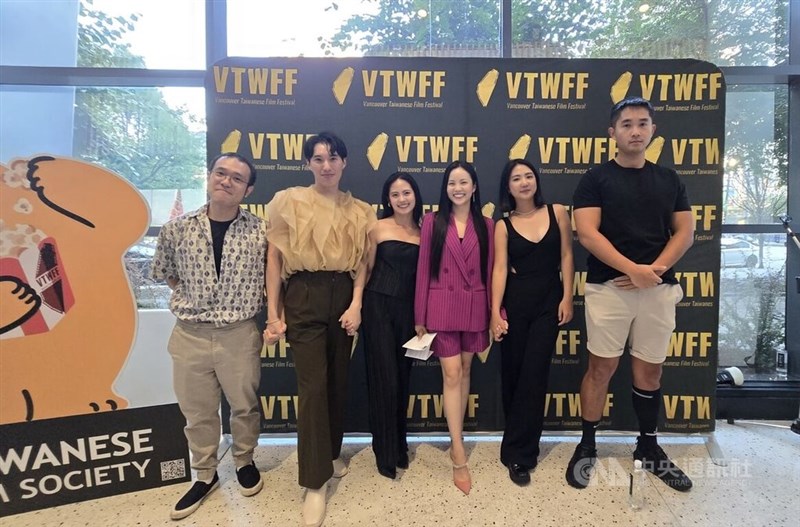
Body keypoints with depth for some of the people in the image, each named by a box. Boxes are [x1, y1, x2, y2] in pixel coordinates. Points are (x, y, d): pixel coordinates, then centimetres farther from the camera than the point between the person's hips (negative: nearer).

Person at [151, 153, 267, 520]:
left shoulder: (260, 232, -7)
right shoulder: (176, 229, -3)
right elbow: (164, 273, 13)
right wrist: (191, 299, 3)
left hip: (240, 334, -1)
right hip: (190, 335, 1)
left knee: (244, 405, 16)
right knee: (197, 410, 16)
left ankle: (244, 462, 43)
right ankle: (205, 475, 38)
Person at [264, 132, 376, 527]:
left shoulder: (358, 210, 9)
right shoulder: (289, 201, 0)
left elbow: (361, 262, 6)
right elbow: (274, 258, -2)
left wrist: (356, 305, -7)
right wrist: (273, 313, -5)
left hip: (343, 297, 4)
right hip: (304, 297, -3)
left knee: (338, 382, 12)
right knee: (313, 386, -7)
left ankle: (331, 453, 35)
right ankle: (315, 481, 5)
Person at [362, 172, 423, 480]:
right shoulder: (378, 228, -3)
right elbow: (367, 269, 1)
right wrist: (358, 305, 1)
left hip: (410, 309, 3)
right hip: (380, 306, -3)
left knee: (403, 377, 12)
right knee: (384, 378, 0)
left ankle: (400, 445, 31)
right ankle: (385, 452, 18)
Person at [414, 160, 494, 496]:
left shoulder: (485, 225, 6)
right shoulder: (432, 222, 0)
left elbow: (490, 271, 6)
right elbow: (423, 270, -2)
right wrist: (419, 316, -3)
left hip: (474, 308, 3)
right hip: (442, 306, -2)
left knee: (465, 371, 13)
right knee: (452, 374, -3)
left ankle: (455, 438, 31)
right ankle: (459, 455, 5)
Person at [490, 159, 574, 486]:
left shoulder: (557, 213, 1)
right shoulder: (503, 226, 0)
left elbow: (566, 257, 2)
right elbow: (500, 268, -8)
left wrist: (567, 298, -3)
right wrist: (495, 311, -16)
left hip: (549, 303, 0)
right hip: (515, 304, 1)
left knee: (534, 376, -1)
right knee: (512, 376, 8)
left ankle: (518, 454, 10)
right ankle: (521, 444, 30)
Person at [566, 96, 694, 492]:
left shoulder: (669, 180, 14)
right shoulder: (595, 179, 1)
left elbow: (685, 233, 8)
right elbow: (587, 234, -9)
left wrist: (655, 270, -9)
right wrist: (633, 269, -17)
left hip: (659, 288, 4)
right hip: (608, 287, -3)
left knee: (650, 370, 11)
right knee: (601, 367, 1)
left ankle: (648, 448, 28)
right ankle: (587, 446, 16)